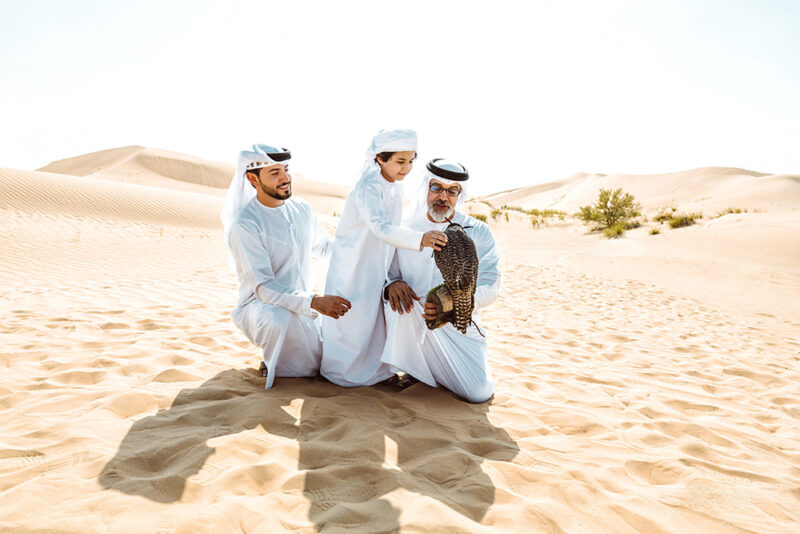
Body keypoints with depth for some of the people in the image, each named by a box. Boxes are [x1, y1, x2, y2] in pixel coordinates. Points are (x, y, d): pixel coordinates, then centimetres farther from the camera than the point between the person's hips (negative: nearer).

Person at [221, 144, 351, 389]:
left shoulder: (302, 209, 2)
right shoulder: (243, 225, -19)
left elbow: (324, 247, 21)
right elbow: (263, 286, -25)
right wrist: (313, 302, -39)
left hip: (302, 302, 7)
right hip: (260, 304, -6)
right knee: (283, 318, -41)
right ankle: (273, 364, -8)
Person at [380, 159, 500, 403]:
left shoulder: (479, 233, 2)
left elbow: (489, 287, -6)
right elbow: (385, 273, 5)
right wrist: (392, 285, -22)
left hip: (460, 325, 1)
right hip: (414, 324, 0)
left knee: (480, 392, -17)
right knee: (398, 297, -33)